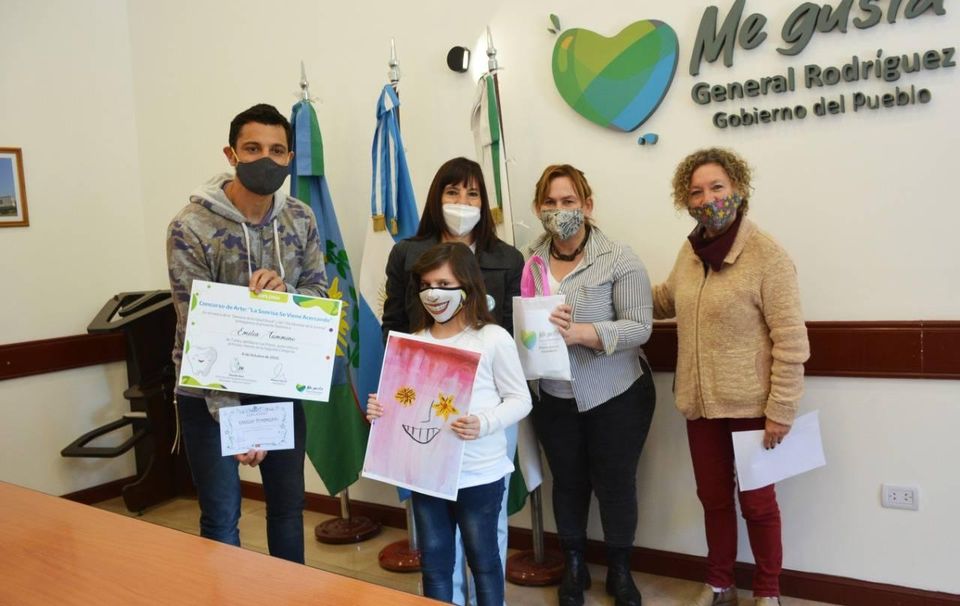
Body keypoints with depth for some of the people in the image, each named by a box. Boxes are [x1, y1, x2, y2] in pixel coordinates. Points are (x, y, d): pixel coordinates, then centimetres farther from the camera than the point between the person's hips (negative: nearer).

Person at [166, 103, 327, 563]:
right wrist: (230, 412, -23)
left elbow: (320, 294, 0)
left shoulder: (301, 220, -2)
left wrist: (283, 291, -24)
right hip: (210, 391, -4)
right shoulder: (190, 227, -15)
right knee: (221, 518, 6)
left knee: (288, 507, 17)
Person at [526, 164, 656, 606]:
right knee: (568, 482, 16)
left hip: (617, 396, -3)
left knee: (615, 483, 10)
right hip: (554, 399, 3)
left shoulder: (618, 258, -12)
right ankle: (574, 567, 37)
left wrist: (579, 332, -30)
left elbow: (639, 327, -17)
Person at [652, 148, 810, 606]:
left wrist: (780, 410, -16)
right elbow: (667, 299, 22)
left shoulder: (767, 255, -15)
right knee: (713, 498, 18)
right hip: (701, 403, 5)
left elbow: (791, 340, -15)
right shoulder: (690, 252, 4)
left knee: (756, 502, 10)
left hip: (750, 405, -5)